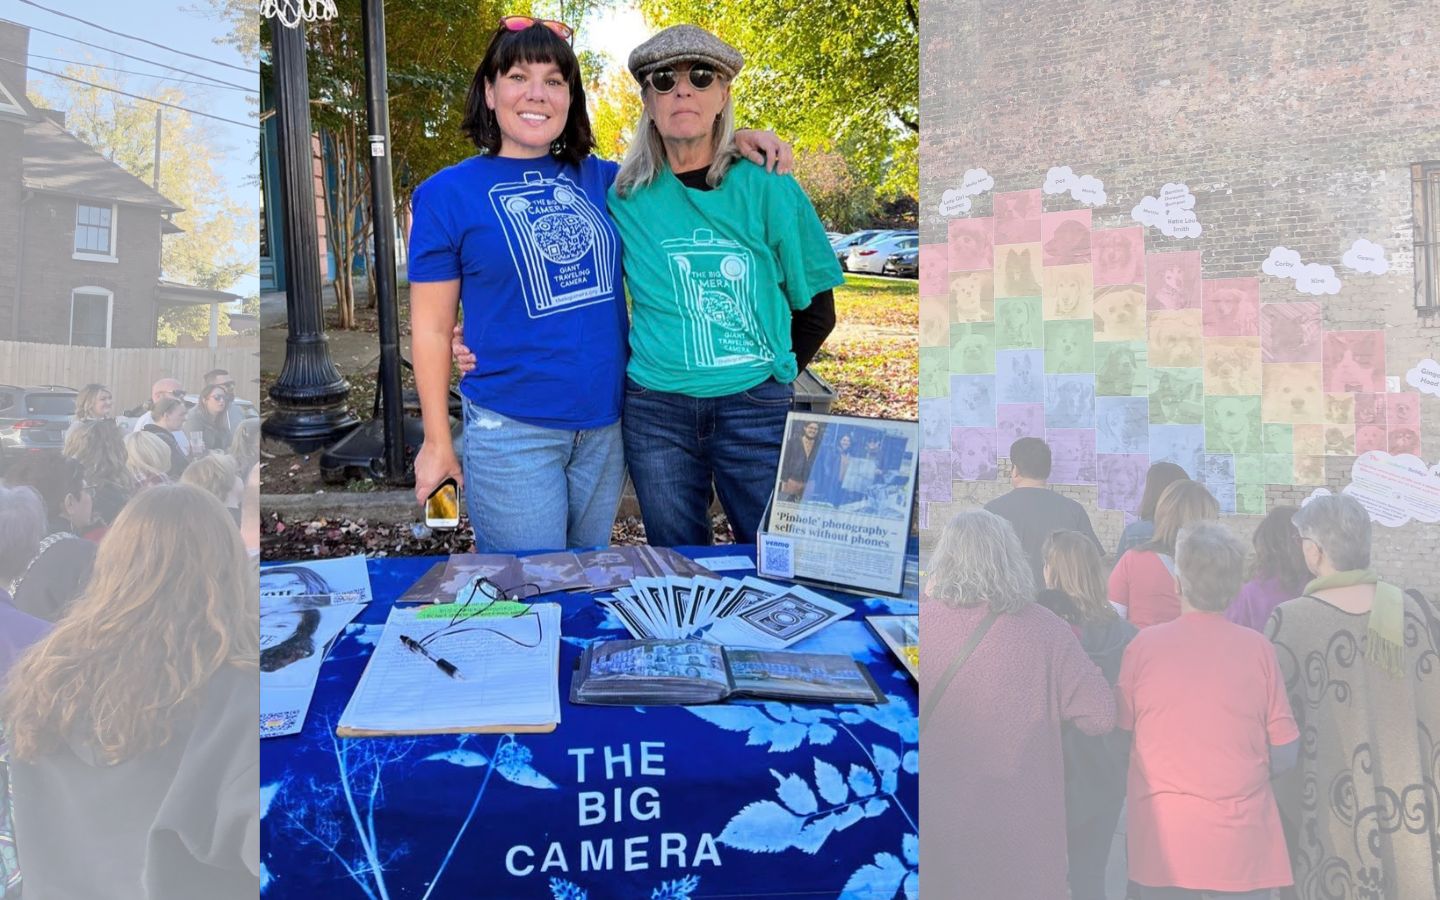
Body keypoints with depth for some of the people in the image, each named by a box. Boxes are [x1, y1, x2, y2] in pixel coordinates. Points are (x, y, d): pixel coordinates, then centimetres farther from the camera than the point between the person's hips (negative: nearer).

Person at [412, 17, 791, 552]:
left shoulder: (599, 179, 7)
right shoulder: (448, 194, -3)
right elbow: (431, 328, -1)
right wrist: (437, 443, -2)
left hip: (605, 427, 5)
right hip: (510, 432, -4)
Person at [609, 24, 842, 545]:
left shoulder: (767, 188, -2)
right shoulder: (623, 197, 1)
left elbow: (816, 308, 5)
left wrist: (769, 375, 3)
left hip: (757, 409, -1)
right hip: (655, 411, 1)